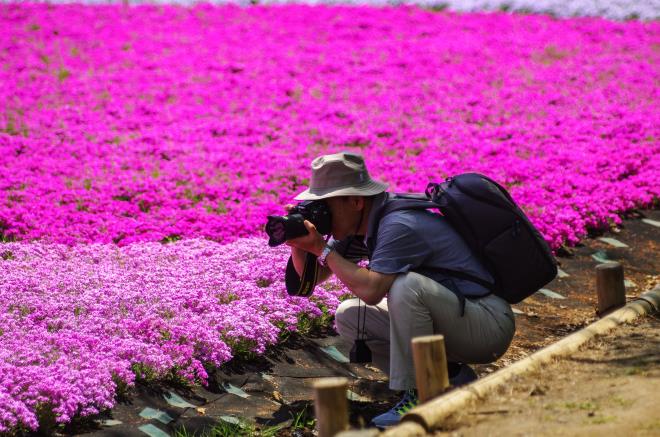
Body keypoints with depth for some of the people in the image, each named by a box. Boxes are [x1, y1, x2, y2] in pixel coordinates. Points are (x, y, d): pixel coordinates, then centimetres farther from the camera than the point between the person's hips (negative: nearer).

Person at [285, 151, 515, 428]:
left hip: (489, 325, -9)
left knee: (407, 286, -33)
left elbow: (370, 290, -33)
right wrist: (298, 243, -10)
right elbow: (313, 275, 10)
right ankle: (451, 379, 3)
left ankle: (418, 399, -18)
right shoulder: (356, 227, 4)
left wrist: (321, 247, -23)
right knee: (348, 316, 1)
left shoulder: (398, 226, -24)